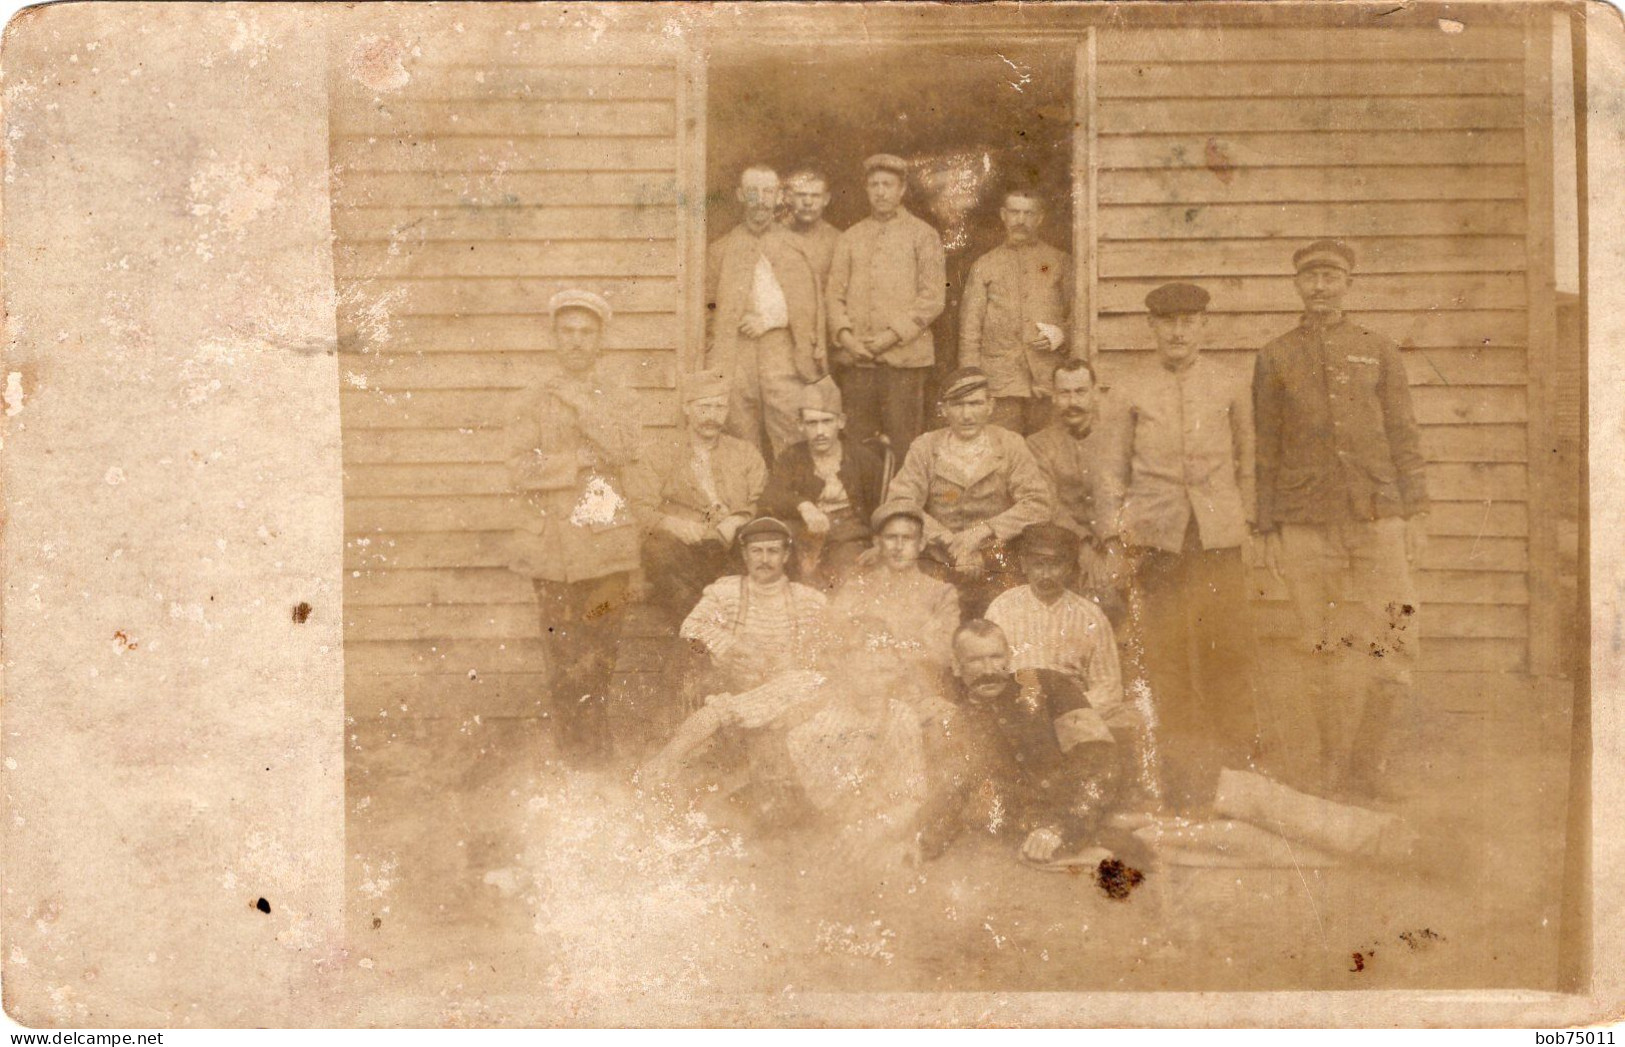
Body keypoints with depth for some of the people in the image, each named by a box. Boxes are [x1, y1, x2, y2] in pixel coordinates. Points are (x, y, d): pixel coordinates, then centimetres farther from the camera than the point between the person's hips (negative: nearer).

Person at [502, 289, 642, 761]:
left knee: (600, 656, 6)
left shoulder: (617, 402, 11)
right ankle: (569, 753, 10)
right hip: (554, 546, -2)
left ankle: (598, 753, 16)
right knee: (565, 659, 0)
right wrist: (583, 459, -11)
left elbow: (623, 451, -10)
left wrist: (579, 401, -12)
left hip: (608, 544, 2)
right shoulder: (529, 403, 6)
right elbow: (522, 473, -7)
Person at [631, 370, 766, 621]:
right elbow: (640, 508, 4)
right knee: (659, 548, -36)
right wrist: (673, 524, -17)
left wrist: (738, 521, -9)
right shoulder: (659, 456, 18)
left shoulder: (746, 454, 24)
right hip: (680, 549, -1)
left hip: (732, 549, 1)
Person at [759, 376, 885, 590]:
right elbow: (771, 498, -11)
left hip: (850, 540, -1)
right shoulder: (790, 460, 9)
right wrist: (803, 506, -32)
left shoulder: (862, 459, 9)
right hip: (805, 541, 1)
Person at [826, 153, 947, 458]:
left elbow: (933, 297, -1)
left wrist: (893, 335, -10)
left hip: (905, 356, -3)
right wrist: (844, 334, -5)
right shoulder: (850, 238, 18)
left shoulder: (922, 235, 7)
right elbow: (834, 292, 13)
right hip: (855, 358, 3)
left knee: (904, 446, -5)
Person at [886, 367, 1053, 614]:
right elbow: (901, 505, -3)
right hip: (937, 565, 0)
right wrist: (948, 540, -15)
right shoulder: (925, 448, 7)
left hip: (998, 568, 0)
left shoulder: (1010, 445, 6)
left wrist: (984, 531, -13)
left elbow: (1039, 504, -2)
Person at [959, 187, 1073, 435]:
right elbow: (969, 329, 10)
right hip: (1001, 381, 0)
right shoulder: (984, 266, 13)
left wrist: (1061, 334, -6)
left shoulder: (1060, 262, 14)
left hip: (1048, 380, 1)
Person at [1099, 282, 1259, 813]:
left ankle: (1237, 784, 14)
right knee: (1168, 663, 0)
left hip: (1219, 542, 0)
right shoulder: (1130, 394, 7)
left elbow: (1247, 466, 15)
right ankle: (1182, 793, 10)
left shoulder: (1231, 390, 9)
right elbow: (1115, 472, 12)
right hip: (1158, 542, 0)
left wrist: (1245, 523, 8)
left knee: (1228, 658, 0)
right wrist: (1119, 527, 1)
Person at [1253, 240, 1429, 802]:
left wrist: (1415, 513, 2)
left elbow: (1405, 438, 10)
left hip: (1378, 518, 1)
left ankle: (1366, 768, 8)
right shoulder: (1274, 358, 9)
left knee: (1393, 646, -5)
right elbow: (1266, 451, 9)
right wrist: (1268, 532, 4)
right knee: (1325, 652, 1)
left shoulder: (1380, 351, 12)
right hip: (1306, 524, -1)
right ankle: (1331, 772, 13)